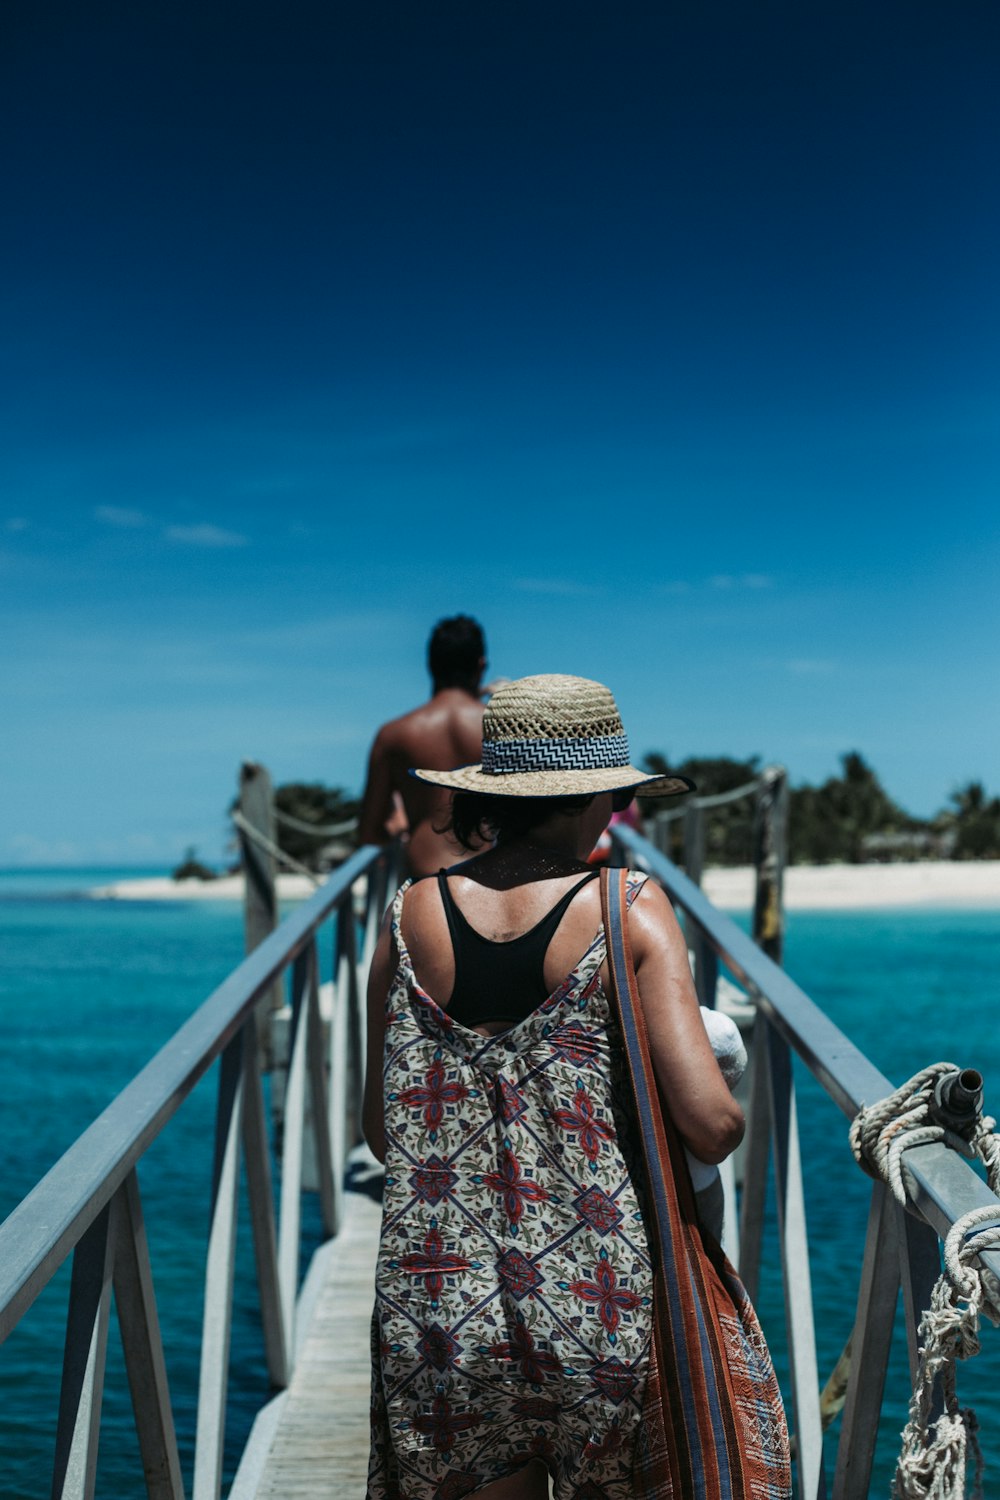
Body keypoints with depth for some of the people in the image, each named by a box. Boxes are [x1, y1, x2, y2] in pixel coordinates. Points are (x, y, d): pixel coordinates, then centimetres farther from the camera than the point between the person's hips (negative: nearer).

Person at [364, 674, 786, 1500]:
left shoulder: (413, 914, -1)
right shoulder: (631, 910, -10)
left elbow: (380, 1129, 6)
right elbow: (712, 1123, -18)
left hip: (439, 1308, 3)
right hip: (598, 1305, -2)